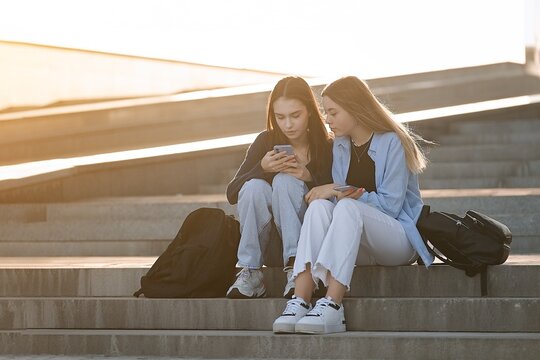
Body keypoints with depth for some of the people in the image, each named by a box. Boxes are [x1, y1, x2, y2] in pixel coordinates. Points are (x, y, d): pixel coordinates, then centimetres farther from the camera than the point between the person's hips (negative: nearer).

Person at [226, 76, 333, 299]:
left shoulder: (327, 147, -6)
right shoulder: (267, 141, -1)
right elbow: (232, 194, -4)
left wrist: (309, 178, -25)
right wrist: (262, 168, -21)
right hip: (265, 235, 2)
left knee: (285, 181, -27)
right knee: (255, 186, -27)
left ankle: (295, 266, -35)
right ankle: (250, 274, -26)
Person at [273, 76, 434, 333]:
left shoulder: (392, 143, -6)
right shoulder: (341, 145, 14)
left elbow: (390, 205, -13)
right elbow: (338, 197, 9)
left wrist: (342, 192, -15)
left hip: (400, 238, -5)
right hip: (360, 249, 5)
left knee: (347, 208, -34)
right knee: (320, 207, -26)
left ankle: (332, 306, -50)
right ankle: (300, 301, -44)